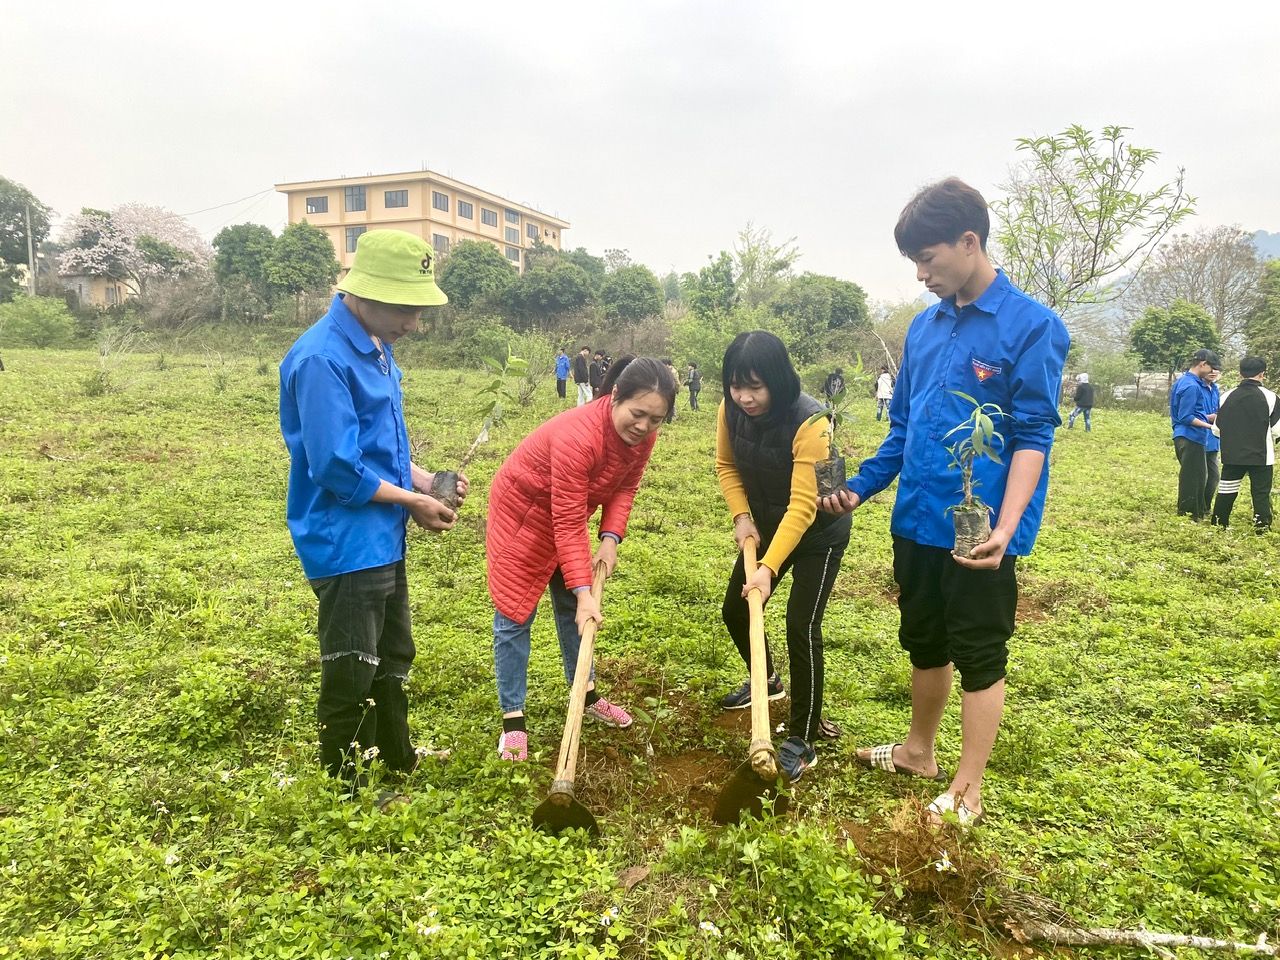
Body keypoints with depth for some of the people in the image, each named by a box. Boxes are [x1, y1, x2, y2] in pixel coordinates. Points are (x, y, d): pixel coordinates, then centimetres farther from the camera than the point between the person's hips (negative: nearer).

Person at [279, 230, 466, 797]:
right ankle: (343, 788, 27)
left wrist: (424, 478, 2)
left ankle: (399, 758, 45)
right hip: (347, 543, -10)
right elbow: (337, 468, -26)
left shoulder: (374, 346, 7)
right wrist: (413, 502, -14)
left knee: (393, 658, 25)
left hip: (383, 540, 10)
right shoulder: (322, 358, -23)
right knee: (351, 677, 7)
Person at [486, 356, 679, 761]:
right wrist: (583, 591, -36)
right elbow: (568, 523, -35)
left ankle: (586, 695, 31)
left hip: (566, 513, 7)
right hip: (522, 511, -7)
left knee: (573, 608, 16)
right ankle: (512, 720, 9)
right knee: (514, 616, -1)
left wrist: (610, 537, -20)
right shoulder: (577, 435, -38)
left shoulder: (642, 436, -17)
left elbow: (625, 488, -4)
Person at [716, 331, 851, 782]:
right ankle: (765, 681, 43)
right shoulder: (732, 409, -16)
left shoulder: (808, 422, -33)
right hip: (766, 523, 7)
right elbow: (726, 466, 2)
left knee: (801, 626, -12)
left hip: (818, 531, -6)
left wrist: (769, 568, -40)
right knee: (735, 609, 13)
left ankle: (802, 741, 3)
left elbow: (803, 507, -34)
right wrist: (742, 517, -11)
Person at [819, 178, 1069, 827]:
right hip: (917, 524, 6)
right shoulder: (925, 326, 8)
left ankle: (966, 790, 24)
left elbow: (1033, 437, -14)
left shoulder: (1031, 326, -11)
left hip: (979, 533, -6)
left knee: (980, 659, 8)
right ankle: (919, 751, 41)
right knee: (925, 645, 21)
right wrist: (861, 488, 6)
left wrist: (1005, 528, -24)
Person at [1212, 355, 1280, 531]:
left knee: (1227, 491, 12)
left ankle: (1218, 523, 16)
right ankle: (1262, 525, 3)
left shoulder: (1227, 396, -1)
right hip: (1261, 456, -3)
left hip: (1232, 455, 3)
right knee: (1261, 493, 5)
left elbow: (1217, 429, 5)